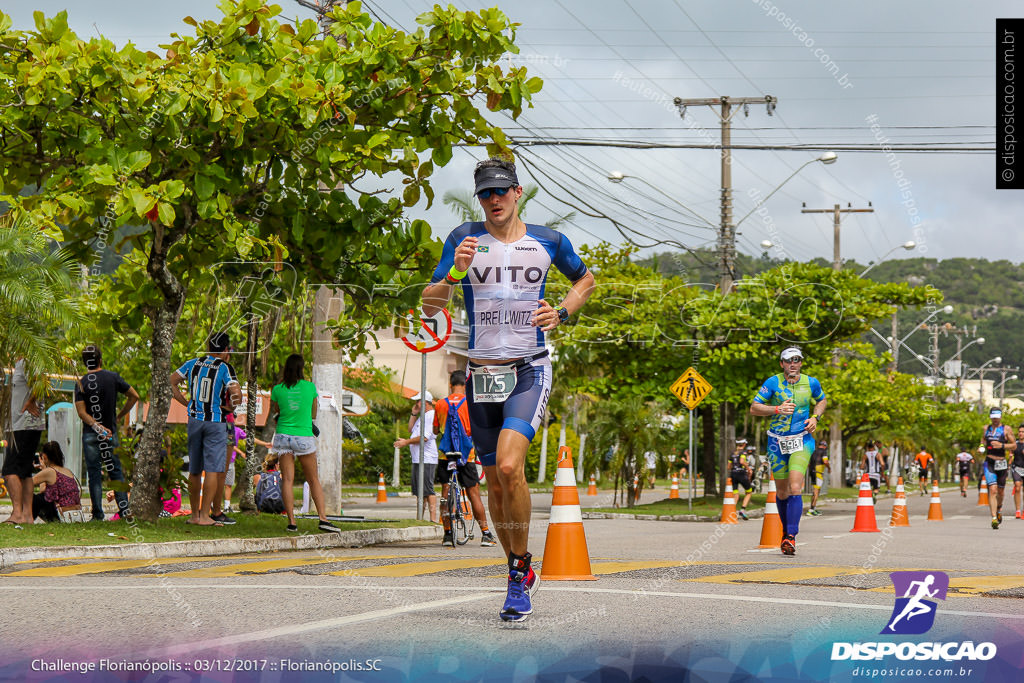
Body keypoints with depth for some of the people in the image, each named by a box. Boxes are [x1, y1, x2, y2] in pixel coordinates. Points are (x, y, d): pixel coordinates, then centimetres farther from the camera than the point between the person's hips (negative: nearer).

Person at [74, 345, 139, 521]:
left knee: (94, 474, 1)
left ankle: (98, 514, -2)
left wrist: (97, 426, -16)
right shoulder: (113, 377, 0)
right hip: (111, 432, 2)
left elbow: (82, 412, -14)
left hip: (90, 434, -2)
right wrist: (119, 416, 9)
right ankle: (124, 509, 2)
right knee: (116, 472, 9)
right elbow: (134, 396, 3)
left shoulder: (81, 383, -6)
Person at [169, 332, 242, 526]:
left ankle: (195, 514, 18)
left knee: (195, 470, 12)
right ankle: (206, 515, -7)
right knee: (213, 469, -3)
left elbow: (171, 382, 13)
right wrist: (231, 404, 3)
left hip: (194, 419, 5)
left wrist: (186, 403, 14)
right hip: (215, 421, -5)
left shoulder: (193, 364, 7)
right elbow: (236, 395, -17)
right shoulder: (225, 368, -8)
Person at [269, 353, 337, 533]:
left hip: (284, 436, 0)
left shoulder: (278, 389, -3)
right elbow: (313, 414, 9)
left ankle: (291, 521, -8)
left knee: (287, 479, -1)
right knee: (314, 480, 9)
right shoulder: (310, 387, -2)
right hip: (304, 436, 0)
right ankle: (323, 518, 1)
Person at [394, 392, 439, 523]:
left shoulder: (431, 416, -12)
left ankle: (433, 518, -14)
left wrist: (406, 442, -14)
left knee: (428, 490, -13)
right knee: (419, 492, 13)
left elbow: (425, 437, -20)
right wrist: (414, 414, 17)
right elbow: (411, 430, 27)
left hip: (427, 460, -11)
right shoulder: (423, 416, 21)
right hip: (417, 459, 11)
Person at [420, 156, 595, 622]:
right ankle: (520, 574, 26)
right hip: (482, 371, 2)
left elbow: (585, 281, 21)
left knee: (509, 466, -24)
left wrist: (562, 313, 3)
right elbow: (430, 306, -3)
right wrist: (455, 273, -21)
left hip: (529, 371, -2)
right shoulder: (464, 239, 1)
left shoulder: (548, 242, 2)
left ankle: (521, 567, -8)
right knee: (495, 482, 8)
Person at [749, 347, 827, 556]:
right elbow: (754, 408, -6)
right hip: (777, 441, 1)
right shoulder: (772, 383, -6)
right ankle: (786, 530, 33)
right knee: (783, 491, 10)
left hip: (802, 440, -1)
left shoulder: (811, 383, -1)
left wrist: (815, 417, 0)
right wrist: (777, 409, -21)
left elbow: (822, 401, 20)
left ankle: (791, 537, -22)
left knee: (795, 488, -18)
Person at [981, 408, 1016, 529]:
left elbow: (1014, 446, -2)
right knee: (992, 490, -14)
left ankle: (999, 510, 43)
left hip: (1001, 463, -1)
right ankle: (994, 518, -19)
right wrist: (981, 446, 8)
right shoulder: (987, 428, 11)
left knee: (1000, 491, 13)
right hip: (989, 463, 1)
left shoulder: (1006, 429, 0)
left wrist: (1002, 445, -18)